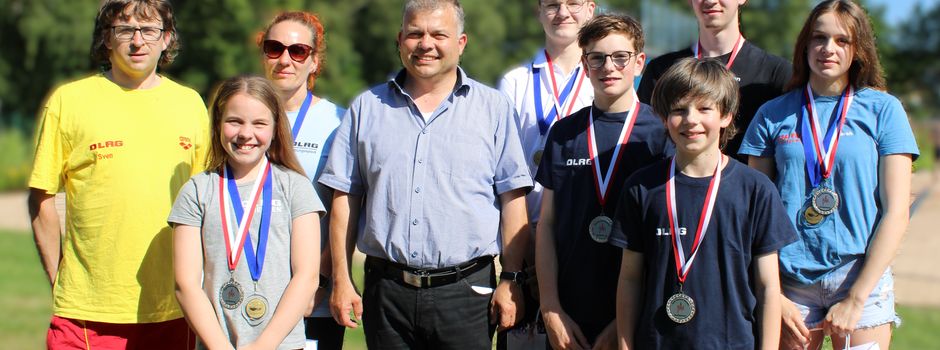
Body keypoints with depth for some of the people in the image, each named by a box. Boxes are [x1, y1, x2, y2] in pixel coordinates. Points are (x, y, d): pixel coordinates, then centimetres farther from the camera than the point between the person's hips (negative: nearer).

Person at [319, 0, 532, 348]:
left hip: (465, 292, -2)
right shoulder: (367, 107, 10)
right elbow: (345, 198, 9)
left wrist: (511, 280, -4)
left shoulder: (493, 108, 5)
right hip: (386, 290, 2)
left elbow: (513, 199, 2)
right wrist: (341, 279, 3)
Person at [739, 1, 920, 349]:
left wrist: (856, 299, -8)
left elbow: (896, 212, -2)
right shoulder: (773, 114, 7)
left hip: (861, 279, -1)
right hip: (792, 282, 1)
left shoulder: (883, 109, 3)